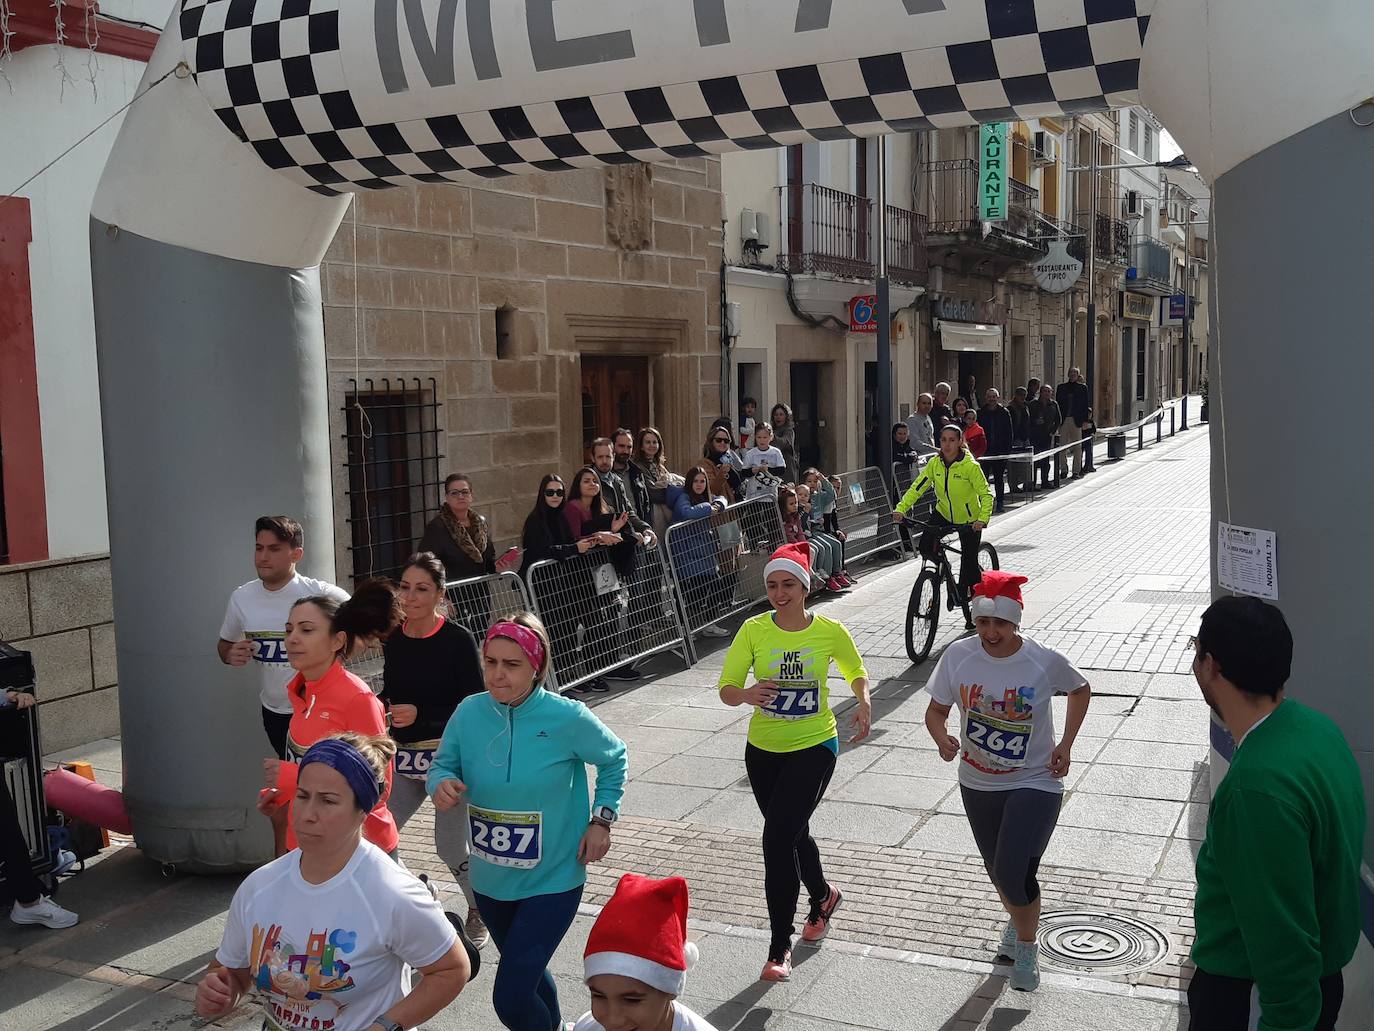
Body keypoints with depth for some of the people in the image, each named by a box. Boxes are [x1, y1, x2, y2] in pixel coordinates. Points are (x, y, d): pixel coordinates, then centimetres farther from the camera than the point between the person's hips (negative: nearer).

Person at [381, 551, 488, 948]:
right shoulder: (393, 638, 3)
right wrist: (379, 705, -4)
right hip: (404, 754, 6)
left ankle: (480, 910, 30)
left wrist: (421, 715, -22)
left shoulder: (458, 640, -14)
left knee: (451, 846, 2)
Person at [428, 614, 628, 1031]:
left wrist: (602, 820, -6)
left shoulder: (568, 718, -17)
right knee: (526, 971, 27)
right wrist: (442, 784, -20)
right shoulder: (469, 713, -10)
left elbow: (614, 759, 0)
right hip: (490, 879, 5)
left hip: (552, 881, -4)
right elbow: (443, 764, 2)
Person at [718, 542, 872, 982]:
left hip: (814, 747, -3)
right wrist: (747, 694, -30)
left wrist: (864, 703, -10)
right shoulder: (754, 630, -8)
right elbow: (726, 688, -8)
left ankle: (780, 947, -3)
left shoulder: (830, 631, -9)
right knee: (792, 834, 20)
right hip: (763, 750, 3)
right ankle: (823, 896, 51)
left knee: (777, 838, -16)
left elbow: (857, 672, 9)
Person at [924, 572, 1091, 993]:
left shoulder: (1044, 661, -17)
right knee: (998, 871, 21)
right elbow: (936, 711, -2)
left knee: (1014, 874, -14)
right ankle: (1017, 922, 53)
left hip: (1035, 784, -3)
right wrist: (942, 738, -24)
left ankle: (1027, 946, 16)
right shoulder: (958, 656, -13)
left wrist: (1065, 745, -4)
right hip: (978, 784, 4)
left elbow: (1080, 691, 4)